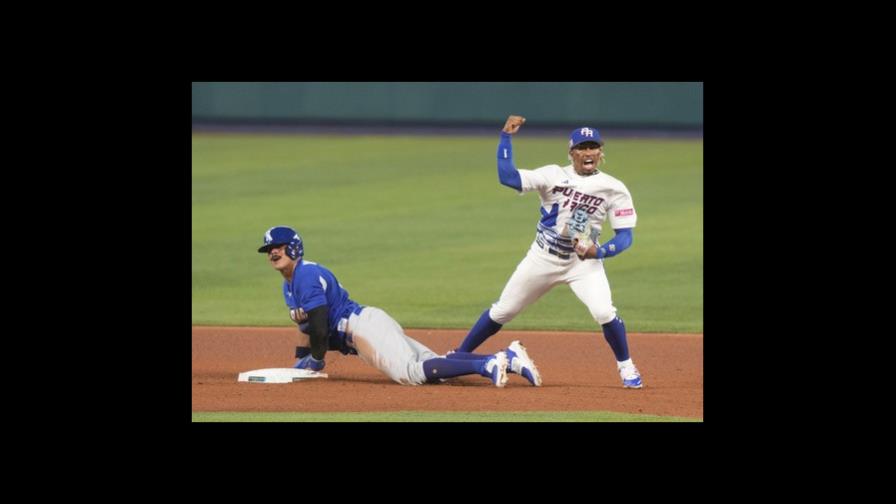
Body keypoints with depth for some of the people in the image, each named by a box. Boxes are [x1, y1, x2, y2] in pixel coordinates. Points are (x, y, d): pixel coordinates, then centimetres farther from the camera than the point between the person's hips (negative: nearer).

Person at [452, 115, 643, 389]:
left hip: (584, 262, -1)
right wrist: (506, 136, -21)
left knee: (604, 313, -22)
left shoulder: (613, 189, -7)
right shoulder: (554, 176, -8)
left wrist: (599, 251, -26)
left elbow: (625, 237, -8)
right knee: (501, 312, 8)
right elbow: (507, 177, -18)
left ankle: (626, 367, 2)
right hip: (543, 259, 1)